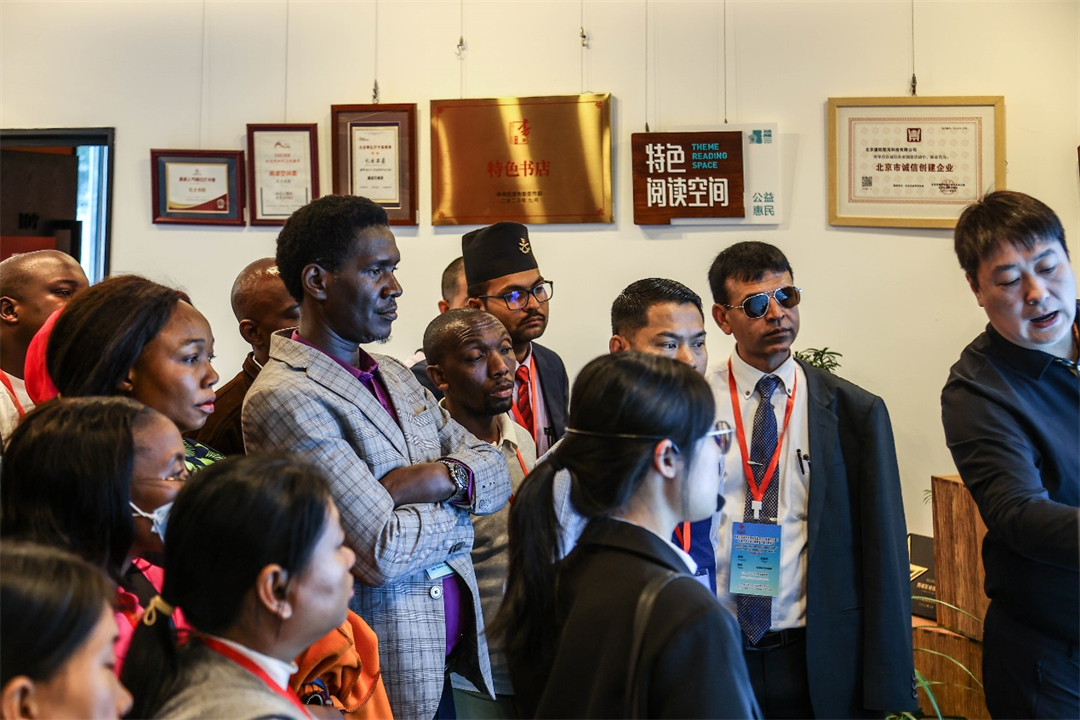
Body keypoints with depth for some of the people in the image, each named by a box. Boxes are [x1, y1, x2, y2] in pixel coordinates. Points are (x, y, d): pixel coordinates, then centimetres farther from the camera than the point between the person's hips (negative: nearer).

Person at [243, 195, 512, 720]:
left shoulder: (395, 376, 12)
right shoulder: (285, 397, -17)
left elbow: (496, 470, 8)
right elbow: (381, 553, -22)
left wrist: (441, 477, -13)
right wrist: (455, 513, -4)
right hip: (382, 674, -8)